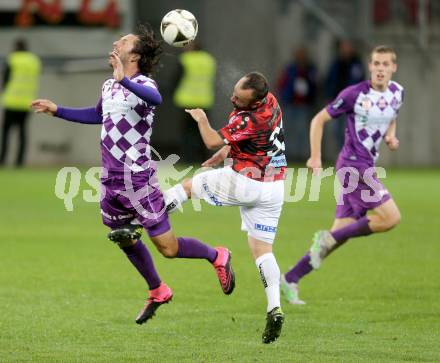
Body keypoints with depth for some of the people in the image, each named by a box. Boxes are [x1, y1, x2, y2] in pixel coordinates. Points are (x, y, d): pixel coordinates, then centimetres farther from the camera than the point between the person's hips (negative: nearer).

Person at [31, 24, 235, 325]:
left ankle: (218, 257, 20)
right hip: (111, 179, 8)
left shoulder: (143, 83, -16)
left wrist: (125, 81, -55)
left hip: (139, 179, -8)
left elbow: (156, 99, -41)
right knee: (125, 240, 18)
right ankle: (157, 292, 38)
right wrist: (57, 111, 28)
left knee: (168, 248, -5)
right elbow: (98, 115, 31)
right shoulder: (109, 86, 10)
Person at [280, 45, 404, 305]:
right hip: (353, 165, -8)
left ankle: (291, 279, 11)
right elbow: (319, 119, -4)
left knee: (339, 236, 5)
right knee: (391, 217, -17)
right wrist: (315, 157, -9)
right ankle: (329, 238, -7)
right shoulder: (355, 94, -11)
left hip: (366, 168, 8)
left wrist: (391, 136, 8)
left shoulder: (397, 93, 9)